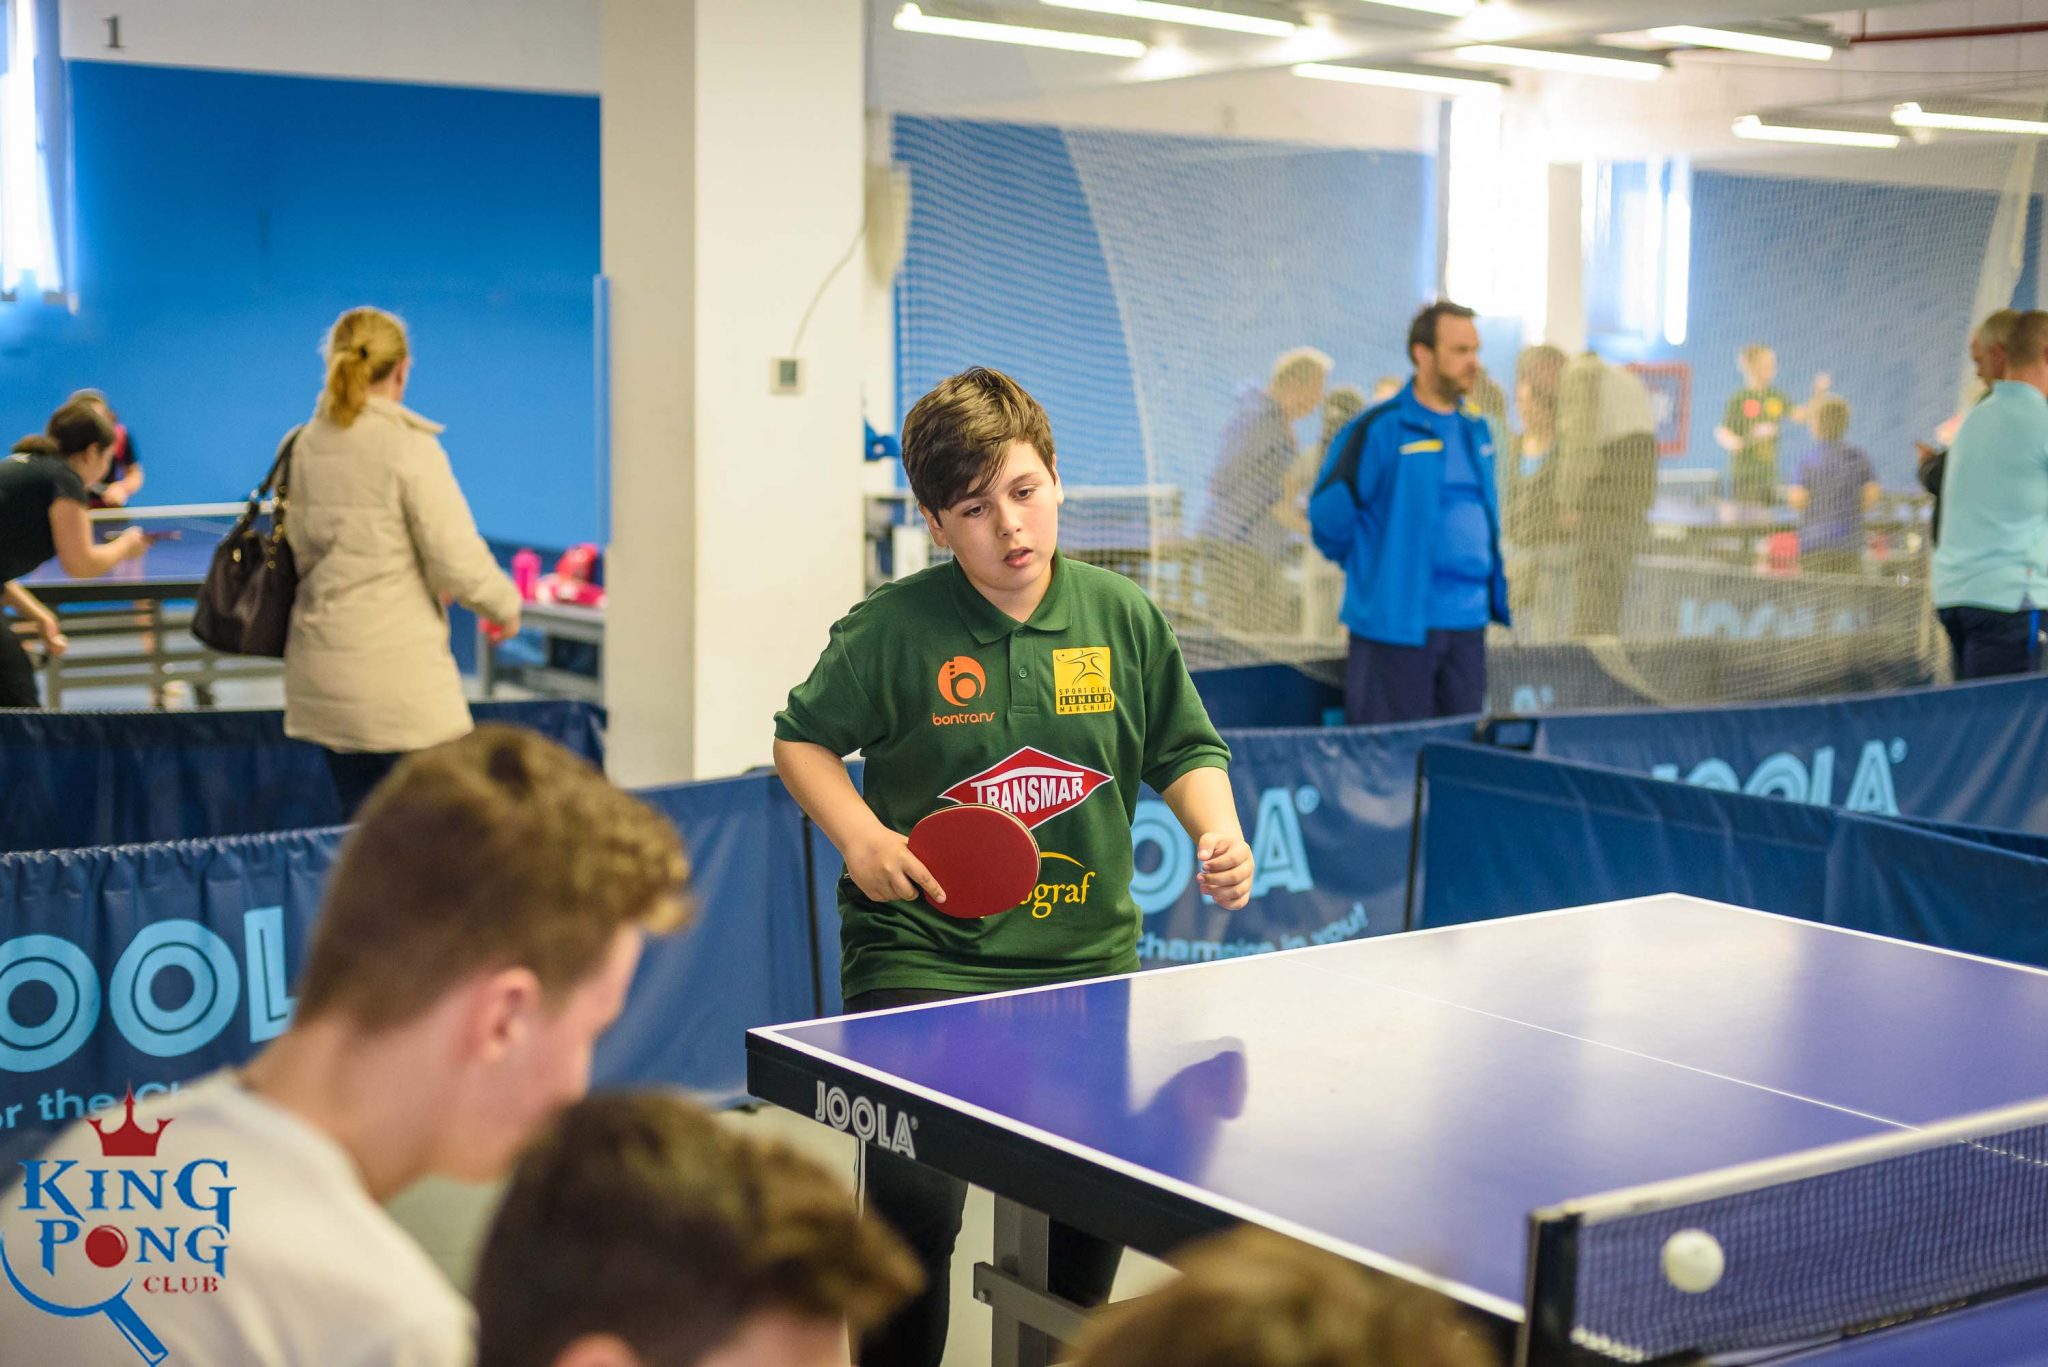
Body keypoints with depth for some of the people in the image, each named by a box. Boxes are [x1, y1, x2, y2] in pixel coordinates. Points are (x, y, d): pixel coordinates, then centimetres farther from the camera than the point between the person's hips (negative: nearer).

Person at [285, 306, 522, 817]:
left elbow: (297, 551, 12)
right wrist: (505, 606, 6)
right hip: (397, 676, -6)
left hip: (320, 677, 7)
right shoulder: (409, 449, -12)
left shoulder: (303, 447, 5)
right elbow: (458, 561, -13)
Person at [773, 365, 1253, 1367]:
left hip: (1088, 956, 3)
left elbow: (1184, 751, 12)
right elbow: (803, 738, 4)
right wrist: (861, 838, -11)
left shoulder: (1123, 617, 0)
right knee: (916, 1209, -14)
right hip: (922, 957, -3)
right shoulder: (893, 629, -8)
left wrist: (1215, 831, -7)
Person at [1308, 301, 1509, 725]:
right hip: (1397, 623, -7)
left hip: (1468, 625, 7)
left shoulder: (1476, 431, 13)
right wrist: (1374, 568, 3)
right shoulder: (1380, 428, -10)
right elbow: (1328, 513, -8)